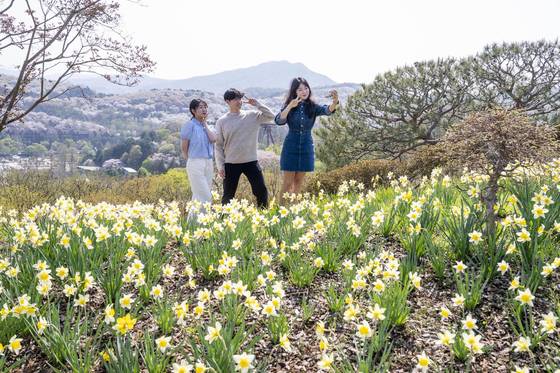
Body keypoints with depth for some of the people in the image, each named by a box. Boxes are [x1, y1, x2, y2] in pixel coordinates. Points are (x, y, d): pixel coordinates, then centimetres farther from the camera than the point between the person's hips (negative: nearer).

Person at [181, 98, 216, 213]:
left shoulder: (207, 125, 13)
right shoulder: (189, 125, -6)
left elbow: (213, 139, -7)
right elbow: (184, 148, -3)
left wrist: (205, 123, 1)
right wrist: (191, 162, 3)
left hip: (209, 163, 7)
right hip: (196, 163, -7)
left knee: (198, 196, 11)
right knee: (205, 197, -10)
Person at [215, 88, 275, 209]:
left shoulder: (252, 115, 4)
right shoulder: (222, 121, 0)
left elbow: (271, 116, -1)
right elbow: (218, 145, 1)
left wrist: (257, 104, -6)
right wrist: (220, 166, -5)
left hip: (251, 162, 1)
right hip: (231, 164, -1)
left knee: (261, 191, 2)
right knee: (228, 195, 8)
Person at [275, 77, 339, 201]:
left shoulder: (313, 107, -3)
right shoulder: (289, 105, -5)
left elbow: (327, 110, -22)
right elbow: (278, 121, -19)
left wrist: (335, 102, -43)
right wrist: (290, 107, -32)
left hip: (306, 147, 2)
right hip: (291, 147, -2)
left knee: (299, 182, 12)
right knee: (288, 182, 1)